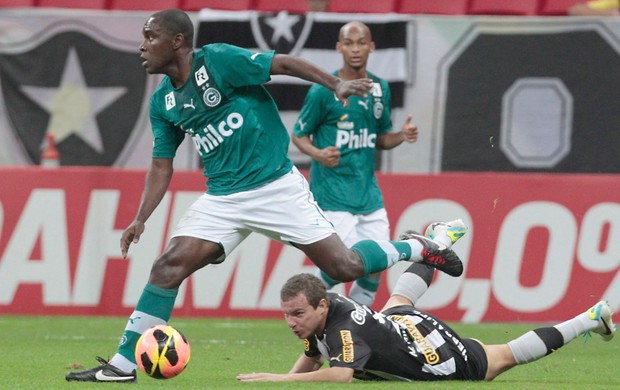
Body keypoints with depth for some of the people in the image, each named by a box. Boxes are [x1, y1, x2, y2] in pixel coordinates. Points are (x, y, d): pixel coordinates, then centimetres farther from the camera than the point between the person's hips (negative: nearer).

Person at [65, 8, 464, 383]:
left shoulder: (218, 60, -12)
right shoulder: (162, 102, 7)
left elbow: (284, 63, -12)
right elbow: (162, 164, 13)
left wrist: (337, 84, -24)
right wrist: (140, 219, 1)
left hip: (277, 186, -5)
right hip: (222, 199, 5)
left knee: (344, 266, -7)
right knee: (168, 266, -12)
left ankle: (417, 248, 21)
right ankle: (123, 364, -9)